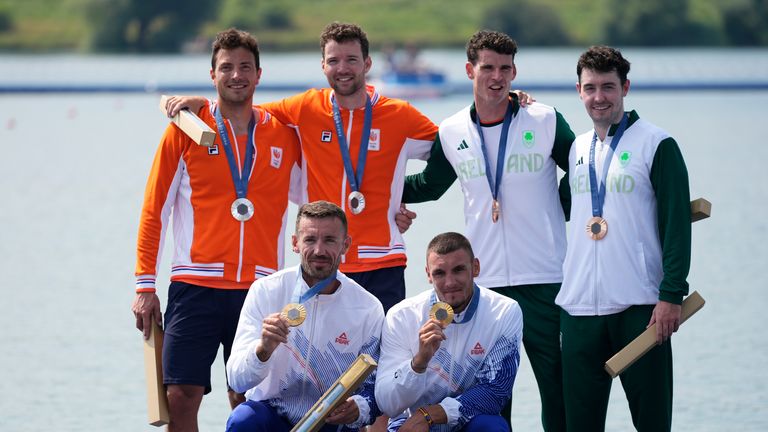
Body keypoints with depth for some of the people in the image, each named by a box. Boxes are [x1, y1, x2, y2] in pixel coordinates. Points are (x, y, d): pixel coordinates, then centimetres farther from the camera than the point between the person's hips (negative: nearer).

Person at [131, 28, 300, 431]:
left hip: (259, 289, 2)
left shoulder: (283, 134, 8)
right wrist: (145, 285, 0)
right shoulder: (185, 129, 3)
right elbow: (153, 211, 4)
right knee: (181, 397, -8)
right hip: (195, 287, -2)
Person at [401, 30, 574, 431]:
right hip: (483, 280, 3)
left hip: (543, 278, -3)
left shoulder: (545, 121, -3)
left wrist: (562, 209, 0)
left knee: (556, 383, 0)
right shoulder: (451, 133, 6)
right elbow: (428, 184, 22)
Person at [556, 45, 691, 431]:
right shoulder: (577, 148, 14)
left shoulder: (656, 145, -4)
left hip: (639, 308, -5)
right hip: (579, 308, 6)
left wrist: (672, 296, -14)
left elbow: (677, 225, -8)